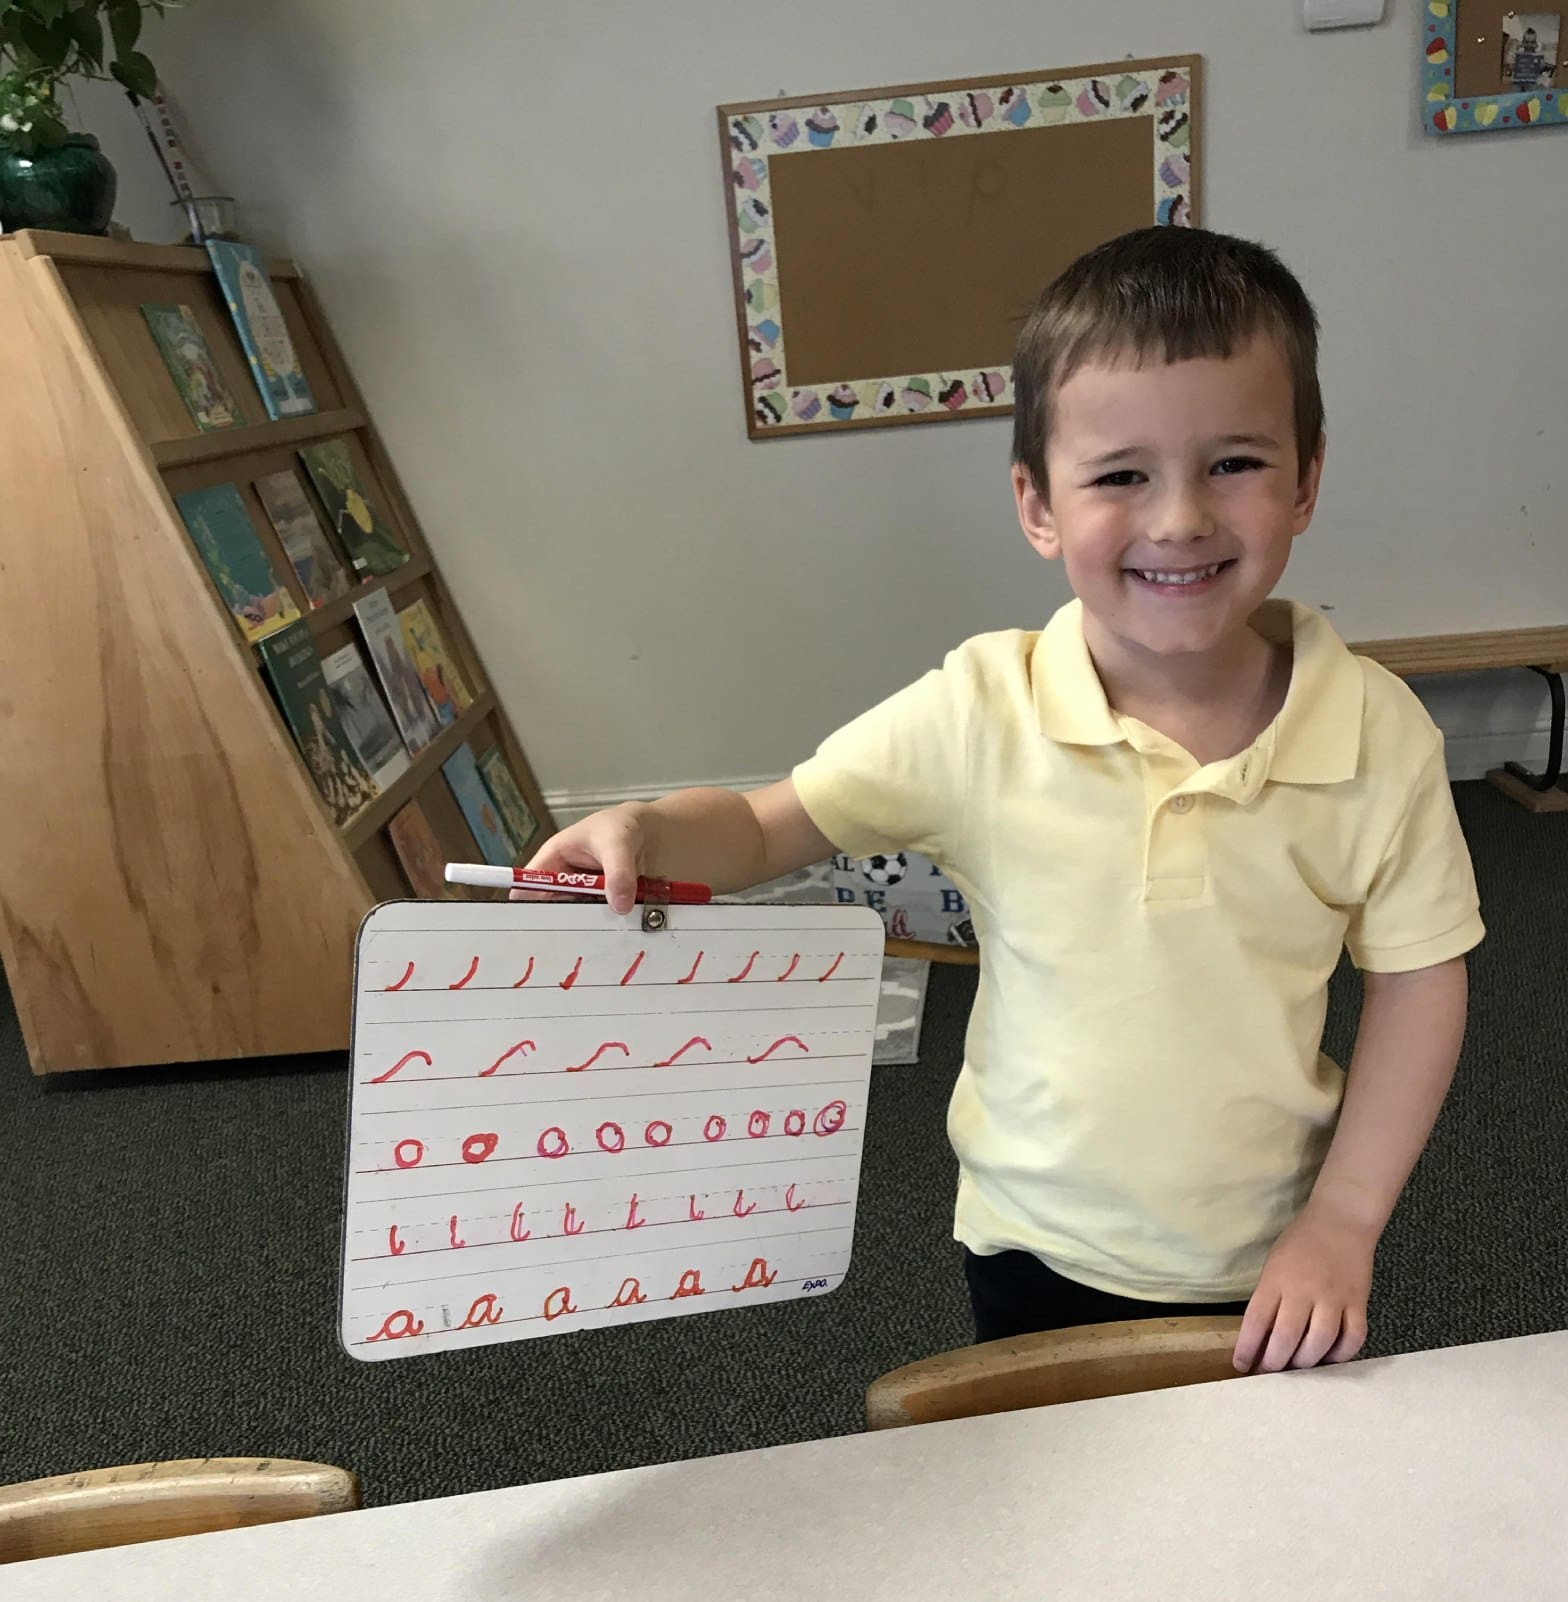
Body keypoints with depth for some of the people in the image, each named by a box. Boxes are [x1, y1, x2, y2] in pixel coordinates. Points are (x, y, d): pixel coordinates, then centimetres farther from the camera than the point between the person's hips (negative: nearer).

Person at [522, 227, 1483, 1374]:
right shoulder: (983, 716, -20)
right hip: (1040, 1259, 0)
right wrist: (645, 831, -33)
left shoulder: (1377, 733, -17)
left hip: (1274, 1267, 1)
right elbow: (765, 827, -12)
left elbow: (1419, 978, -6)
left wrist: (1344, 1220, -8)